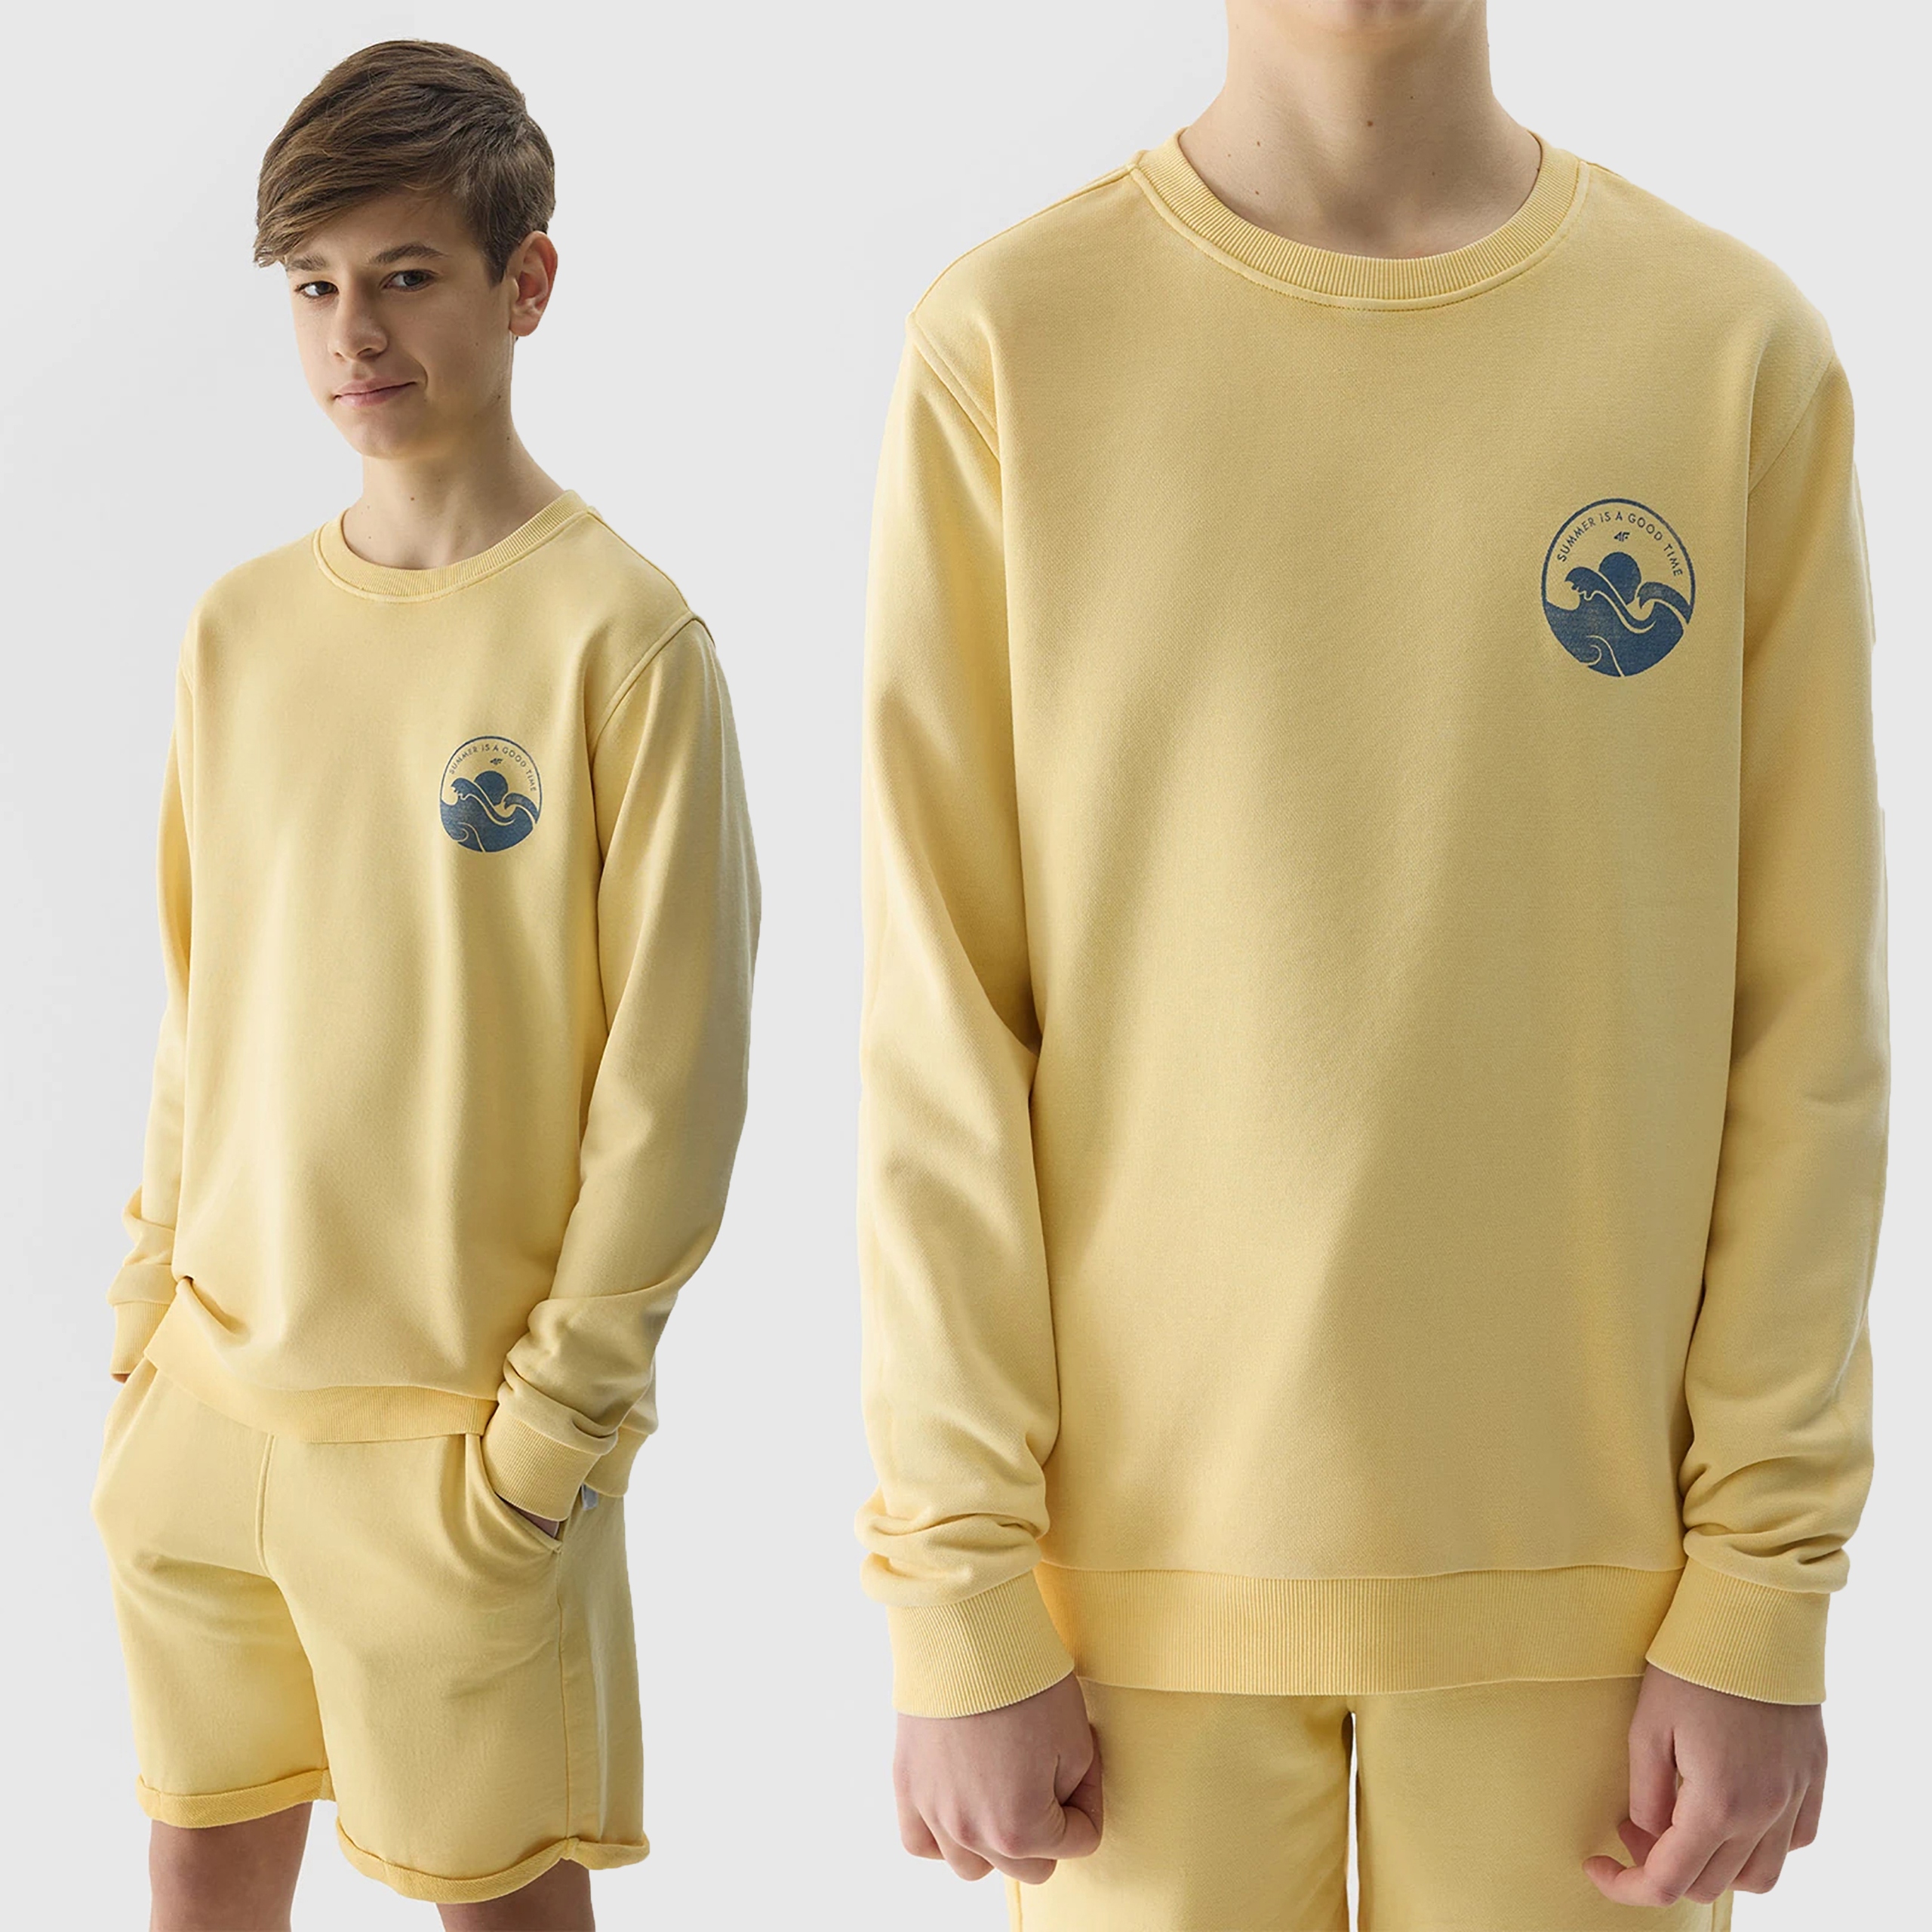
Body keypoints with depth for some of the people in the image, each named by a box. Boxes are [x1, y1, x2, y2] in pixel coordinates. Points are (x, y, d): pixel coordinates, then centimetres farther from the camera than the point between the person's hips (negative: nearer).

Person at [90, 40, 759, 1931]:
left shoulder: (619, 634, -11)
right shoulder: (238, 626, 6)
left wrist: (557, 1415, -11)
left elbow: (673, 1072, -11)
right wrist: (147, 1324, 9)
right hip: (210, 1403, 5)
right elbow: (195, 1010, 13)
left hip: (458, 1429, -5)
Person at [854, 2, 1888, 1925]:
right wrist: (958, 1589, -6)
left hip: (1588, 1562, 1)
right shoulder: (1007, 342, -2)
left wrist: (1767, 1593, -2)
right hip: (1147, 1551, 0)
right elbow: (939, 1022, -4)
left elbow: (1807, 1020, 0)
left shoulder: (1741, 346, 0)